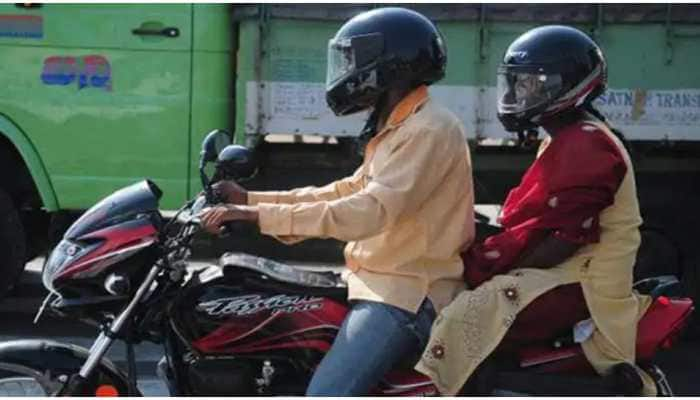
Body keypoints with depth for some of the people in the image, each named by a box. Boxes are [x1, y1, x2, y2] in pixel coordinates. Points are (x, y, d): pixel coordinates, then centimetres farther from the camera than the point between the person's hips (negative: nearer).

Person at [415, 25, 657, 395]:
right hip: (567, 270, 11)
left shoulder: (586, 146, -17)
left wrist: (492, 265, -18)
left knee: (471, 314, -26)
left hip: (580, 280, -11)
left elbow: (566, 240, -23)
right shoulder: (570, 140, 18)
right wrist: (489, 247, 8)